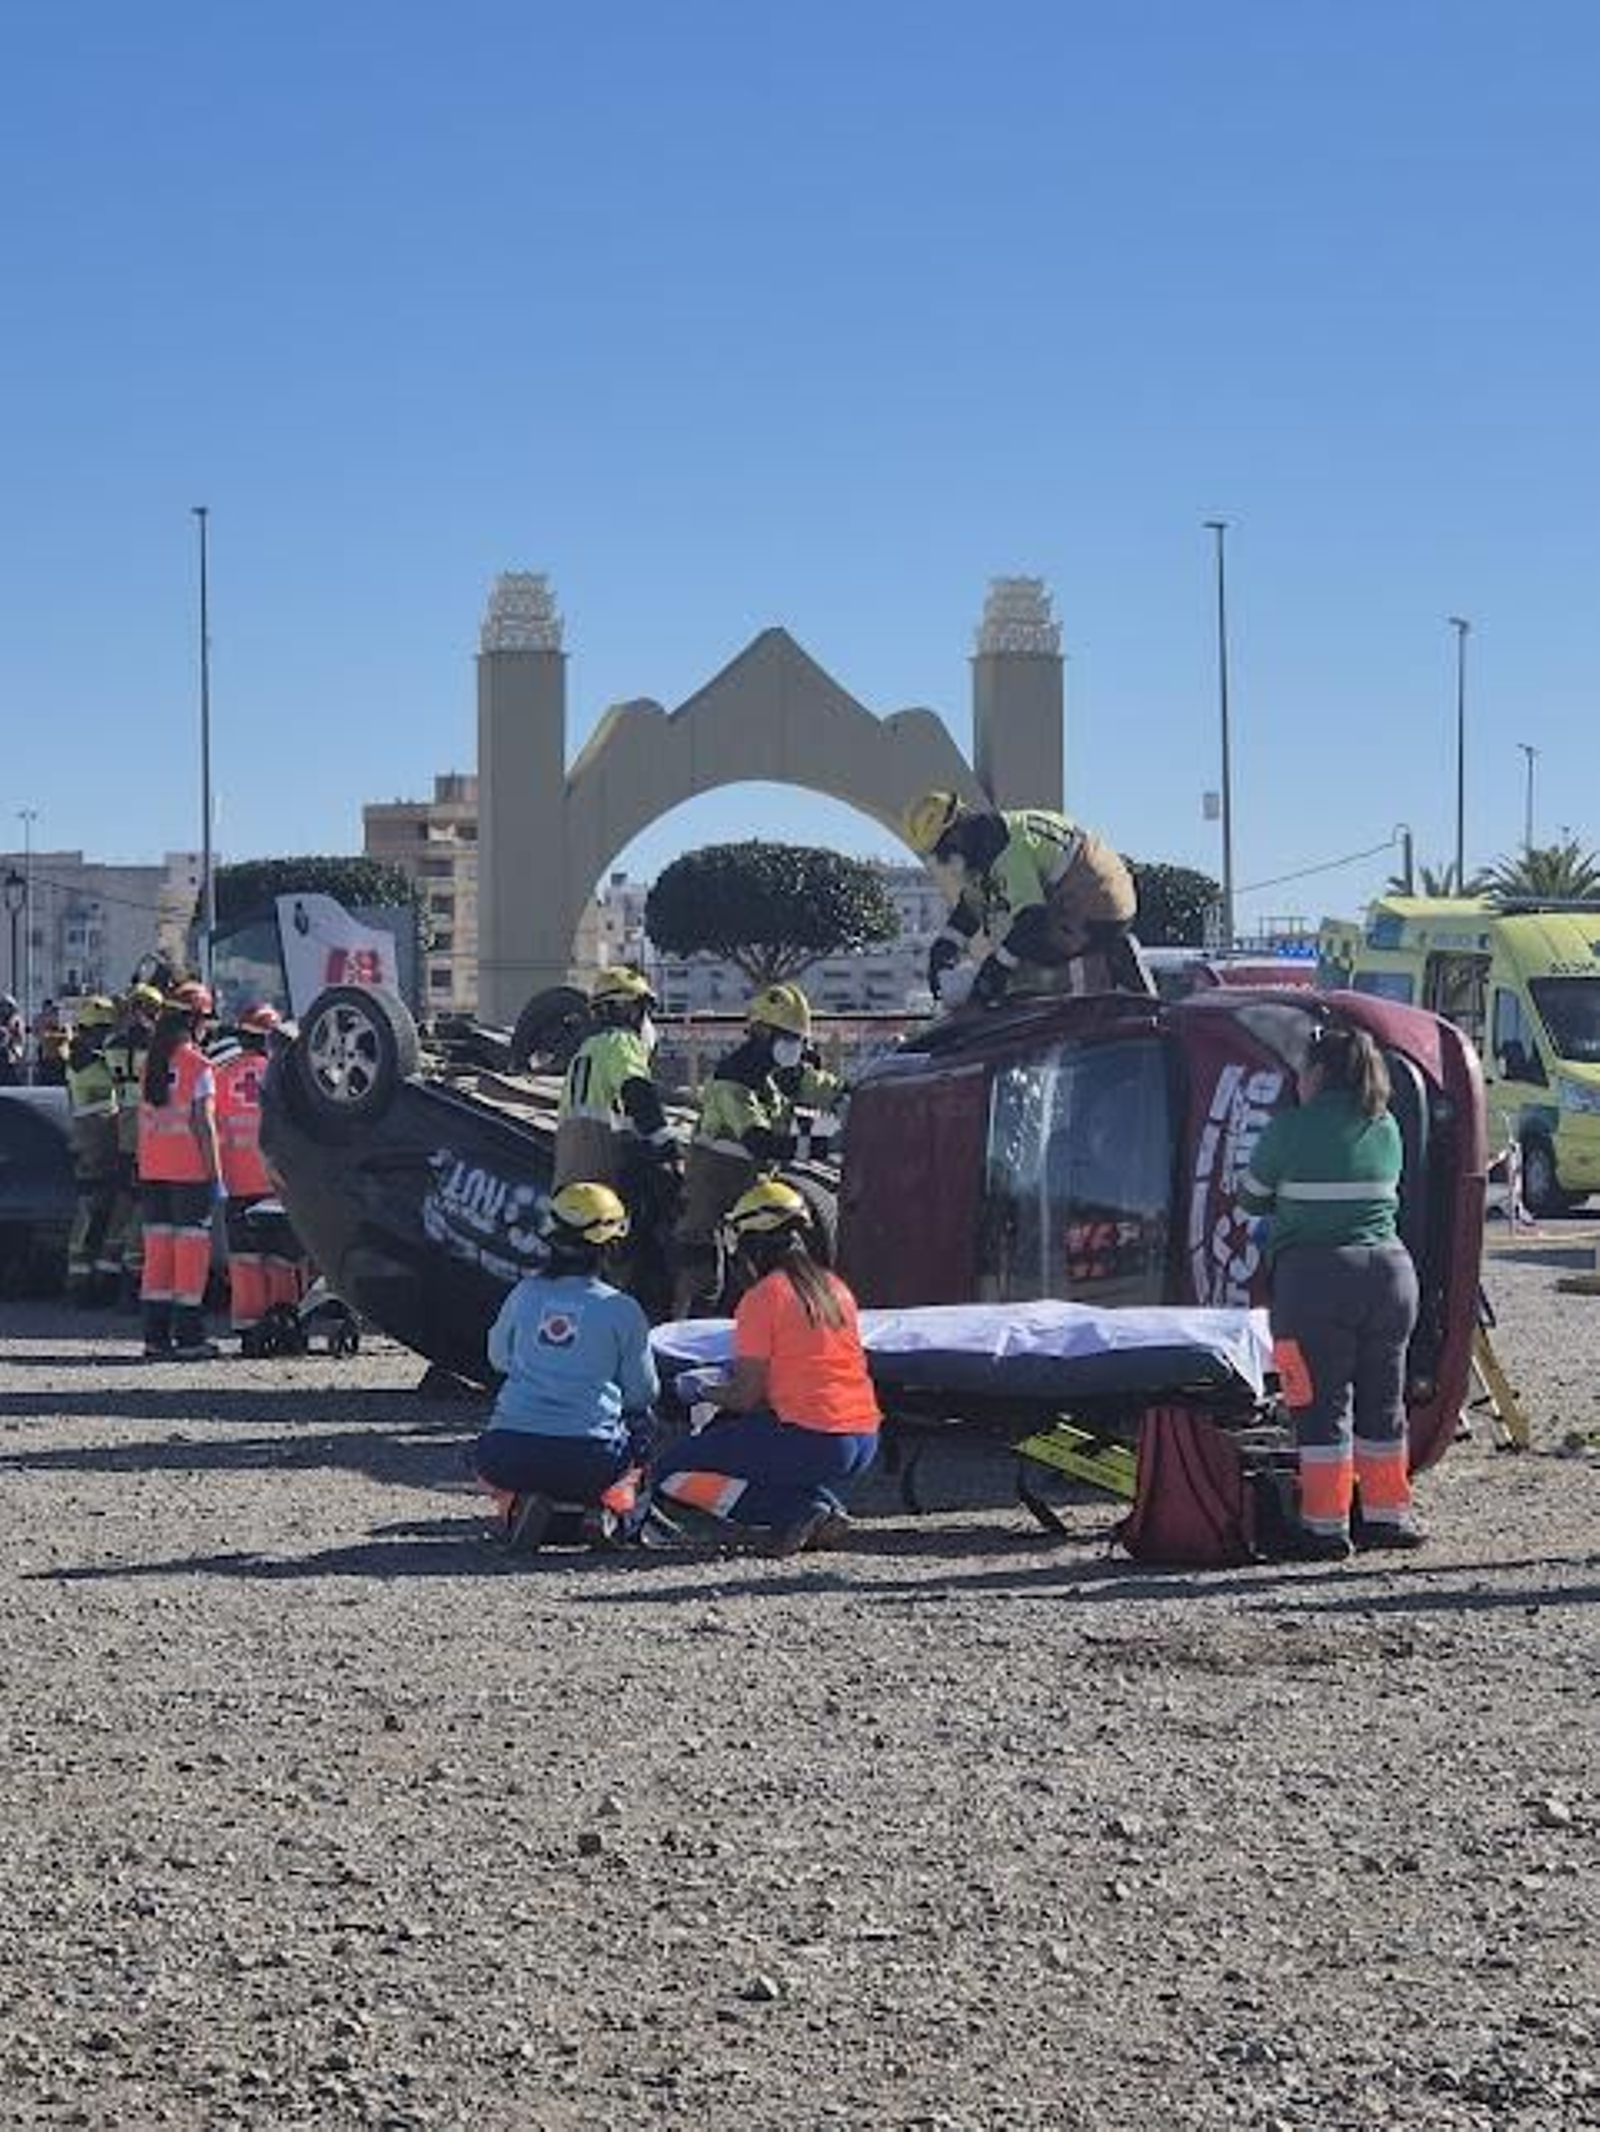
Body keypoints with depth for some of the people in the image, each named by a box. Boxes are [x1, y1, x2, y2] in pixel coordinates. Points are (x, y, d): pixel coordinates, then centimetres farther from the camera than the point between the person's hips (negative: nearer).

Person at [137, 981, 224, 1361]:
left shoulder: (150, 1061, 7)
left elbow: (144, 1118, 9)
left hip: (151, 1172, 6)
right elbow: (203, 1124, -13)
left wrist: (144, 1167, 14)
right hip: (190, 1171, -6)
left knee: (157, 1246, 10)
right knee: (191, 1247, -2)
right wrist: (216, 1176, -10)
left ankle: (156, 1334, 10)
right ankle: (189, 1337, -3)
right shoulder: (198, 1065, -11)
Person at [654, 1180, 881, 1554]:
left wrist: (705, 1392, 12)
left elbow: (745, 1398, -8)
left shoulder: (762, 1297, -8)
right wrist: (742, 1378, 25)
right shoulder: (836, 1288, 14)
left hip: (809, 1441, -8)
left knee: (671, 1475, 3)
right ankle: (823, 1504, 8)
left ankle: (797, 1511, -9)